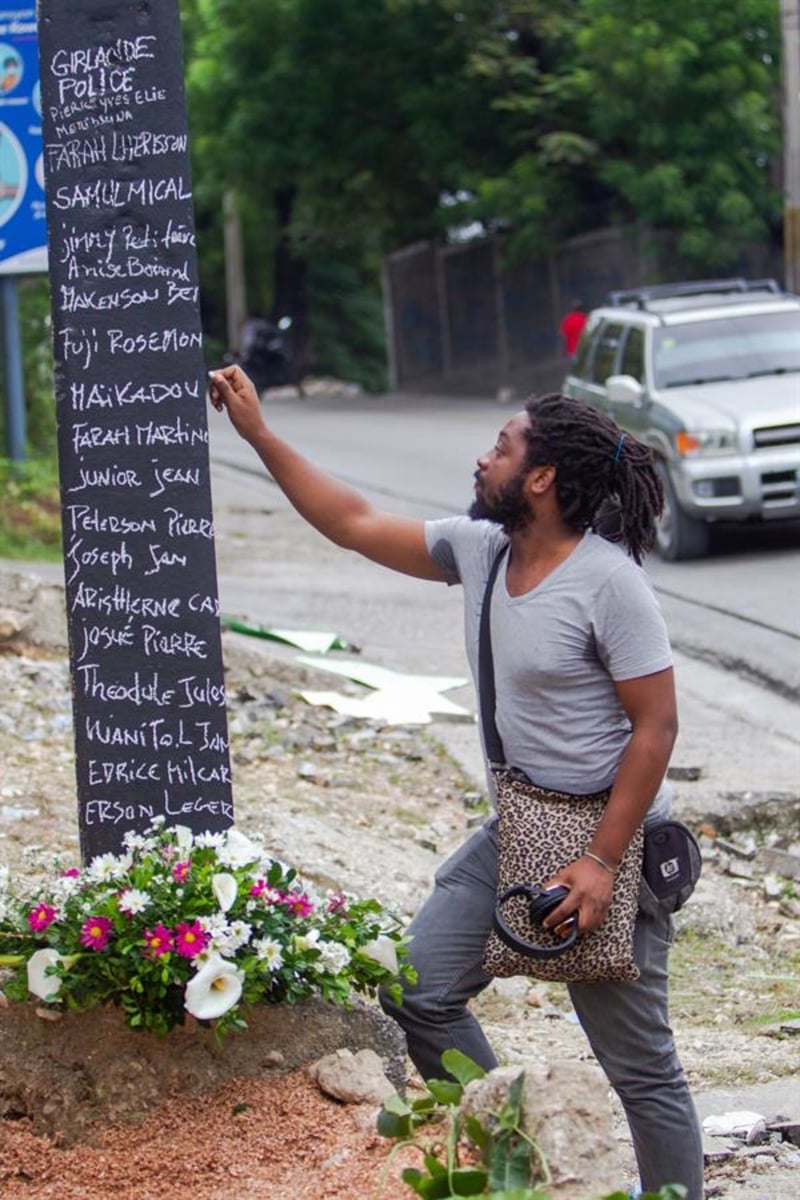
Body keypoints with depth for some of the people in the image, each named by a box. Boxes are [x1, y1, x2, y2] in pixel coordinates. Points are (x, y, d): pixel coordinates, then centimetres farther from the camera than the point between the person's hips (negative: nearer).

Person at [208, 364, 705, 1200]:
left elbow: (656, 726, -19)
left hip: (605, 834, -8)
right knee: (417, 990, 8)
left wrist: (603, 864, -21)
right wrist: (258, 434, 8)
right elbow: (354, 524, 11)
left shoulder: (609, 582, -19)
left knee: (639, 1066, -1)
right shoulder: (477, 550, 3)